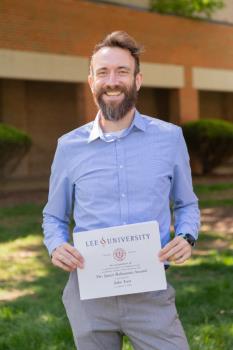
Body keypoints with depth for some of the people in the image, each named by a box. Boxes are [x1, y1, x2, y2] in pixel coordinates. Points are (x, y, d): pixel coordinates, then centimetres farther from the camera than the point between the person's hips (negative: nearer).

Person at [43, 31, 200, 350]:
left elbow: (186, 204, 13)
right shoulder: (70, 146, 2)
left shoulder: (170, 137, 1)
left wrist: (186, 238, -8)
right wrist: (56, 247, -8)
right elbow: (54, 217, 13)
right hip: (88, 292, 1)